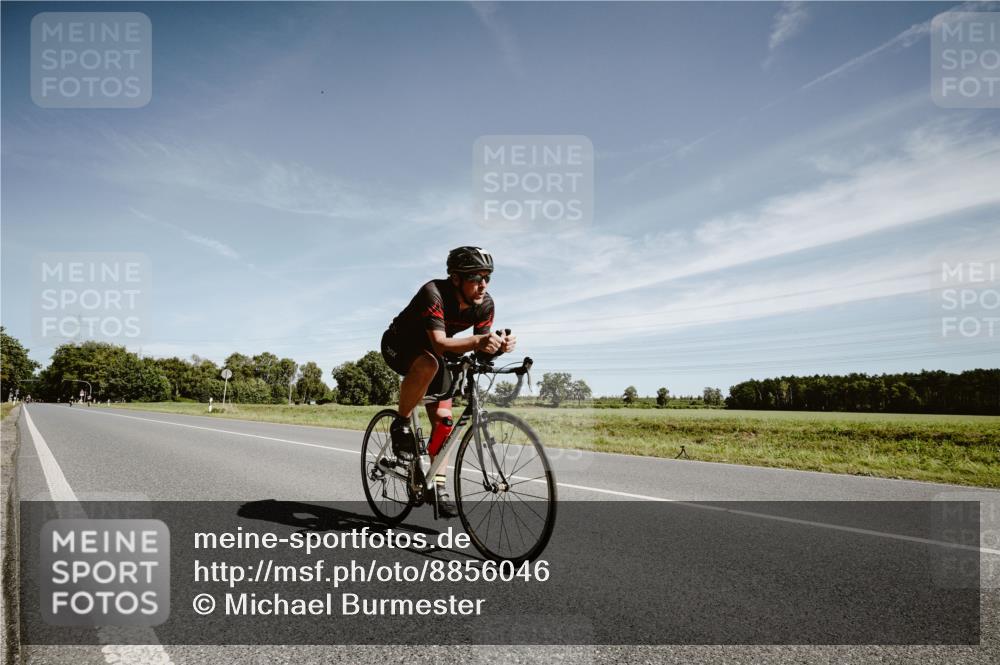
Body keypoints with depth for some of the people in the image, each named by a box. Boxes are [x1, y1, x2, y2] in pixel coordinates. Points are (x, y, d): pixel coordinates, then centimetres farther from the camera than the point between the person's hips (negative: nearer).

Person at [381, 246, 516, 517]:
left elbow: (481, 351, -16)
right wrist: (477, 341, -61)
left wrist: (499, 346, -38)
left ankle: (438, 487, 6)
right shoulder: (434, 293, -35)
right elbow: (440, 344, -45)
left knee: (442, 419, -4)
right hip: (398, 345, -5)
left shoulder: (485, 304, -17)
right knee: (428, 364, -40)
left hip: (432, 351, 6)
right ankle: (400, 426, -17)